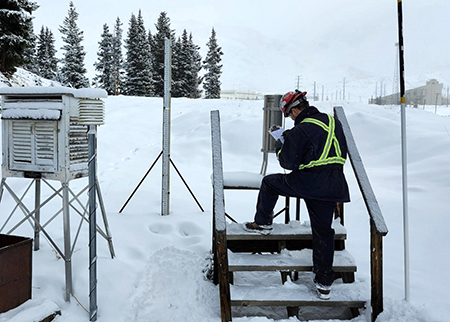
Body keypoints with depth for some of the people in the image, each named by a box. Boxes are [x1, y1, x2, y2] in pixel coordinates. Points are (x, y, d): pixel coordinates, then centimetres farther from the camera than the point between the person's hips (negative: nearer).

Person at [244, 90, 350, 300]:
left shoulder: (300, 131, -11)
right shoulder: (334, 122, 11)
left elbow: (290, 163, -10)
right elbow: (343, 152, 23)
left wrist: (280, 148, 11)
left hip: (307, 183, -6)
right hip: (334, 186, 6)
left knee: (269, 182, 20)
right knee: (323, 232, 14)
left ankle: (263, 222, 32)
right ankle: (324, 284, 19)